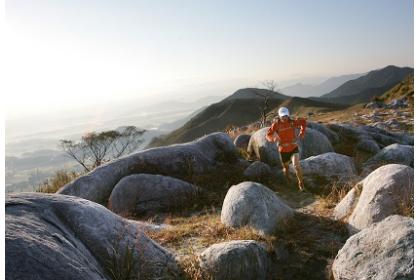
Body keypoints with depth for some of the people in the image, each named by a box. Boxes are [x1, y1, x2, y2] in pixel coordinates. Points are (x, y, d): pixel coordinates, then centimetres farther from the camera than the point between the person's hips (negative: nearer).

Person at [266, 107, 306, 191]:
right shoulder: (276, 124, -13)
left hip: (293, 148, -1)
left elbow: (303, 121, 8)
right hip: (283, 149, 1)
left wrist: (302, 132, -1)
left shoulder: (292, 122, -10)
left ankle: (301, 183, -2)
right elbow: (268, 135, -14)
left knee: (296, 165, -22)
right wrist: (274, 138, -36)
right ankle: (287, 180, 52)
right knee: (286, 167, 18)